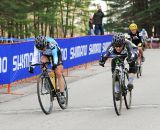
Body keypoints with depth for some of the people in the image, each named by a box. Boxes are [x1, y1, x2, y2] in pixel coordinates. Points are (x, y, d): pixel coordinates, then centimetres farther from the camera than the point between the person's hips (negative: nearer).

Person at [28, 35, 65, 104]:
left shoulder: (51, 43, -38)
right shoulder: (37, 45, -27)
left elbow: (55, 55, -41)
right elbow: (35, 56, -32)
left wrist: (55, 64, -58)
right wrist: (32, 65, -46)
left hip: (56, 54, -3)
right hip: (46, 55, 3)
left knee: (58, 74, -15)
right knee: (43, 61, -31)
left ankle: (62, 94, -14)